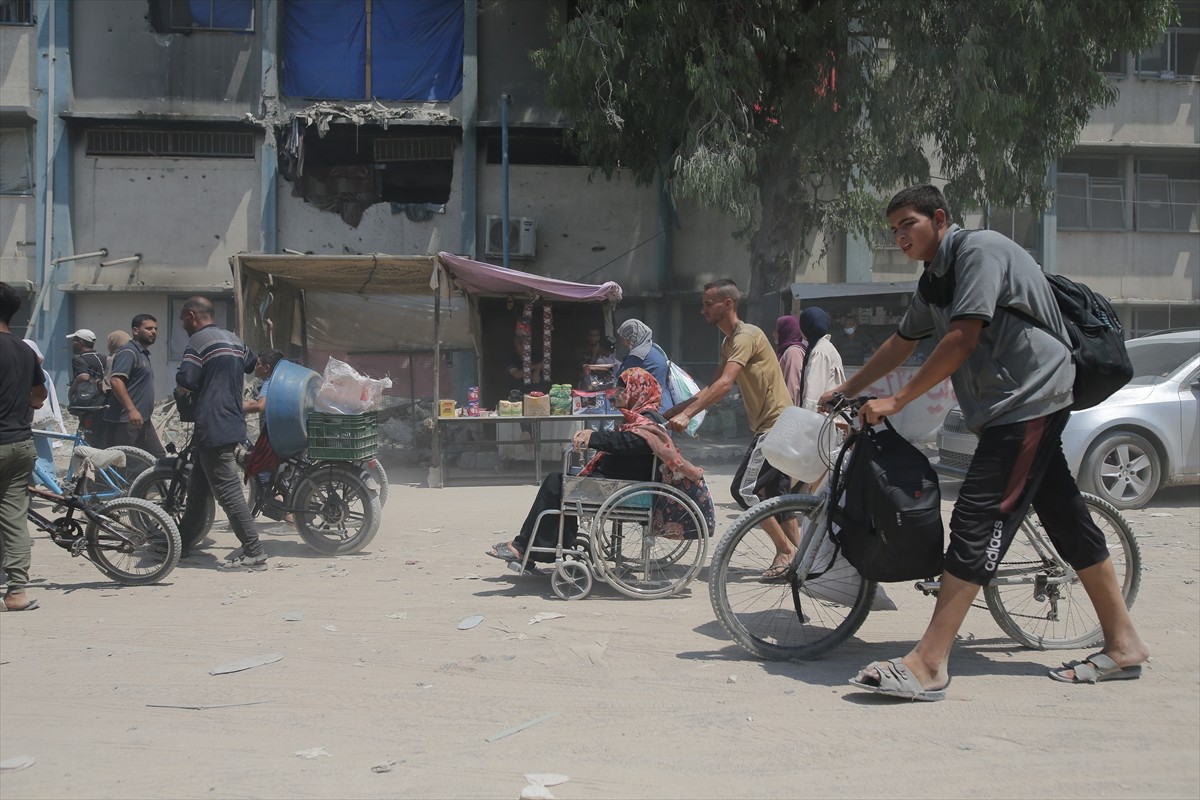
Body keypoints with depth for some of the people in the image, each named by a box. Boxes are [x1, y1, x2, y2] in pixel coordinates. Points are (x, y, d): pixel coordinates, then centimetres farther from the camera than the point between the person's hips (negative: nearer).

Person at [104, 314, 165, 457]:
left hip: (142, 420, 10)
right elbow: (116, 381, -23)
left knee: (159, 458, 11)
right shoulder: (128, 351, -11)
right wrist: (131, 409, -29)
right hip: (125, 422, -10)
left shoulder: (143, 353, 19)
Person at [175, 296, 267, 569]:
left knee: (228, 491, -9)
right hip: (233, 423, 10)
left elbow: (184, 383, -18)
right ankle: (184, 541, 31)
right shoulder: (233, 339, 16)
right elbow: (256, 364, 30)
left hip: (212, 429, -10)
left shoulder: (199, 341, -11)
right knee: (197, 488, 20)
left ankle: (253, 552, -10)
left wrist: (181, 391, 5)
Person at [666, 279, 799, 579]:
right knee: (776, 494, 12)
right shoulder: (729, 342, 16)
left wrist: (687, 414, -32)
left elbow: (724, 385, -27)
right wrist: (674, 410, 9)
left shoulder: (746, 336, -16)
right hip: (771, 426, 11)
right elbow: (712, 388, 17)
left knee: (744, 489, -12)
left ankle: (786, 549, -3)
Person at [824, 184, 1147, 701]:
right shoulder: (936, 280, 16)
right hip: (1013, 407, 10)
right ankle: (1123, 645, 20)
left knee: (977, 523, -16)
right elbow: (902, 343, 26)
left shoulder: (978, 250, -13)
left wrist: (896, 401, -15)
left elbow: (962, 339, -20)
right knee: (1068, 522, 12)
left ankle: (928, 664, -19)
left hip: (1028, 400, -10)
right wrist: (845, 391, 28)